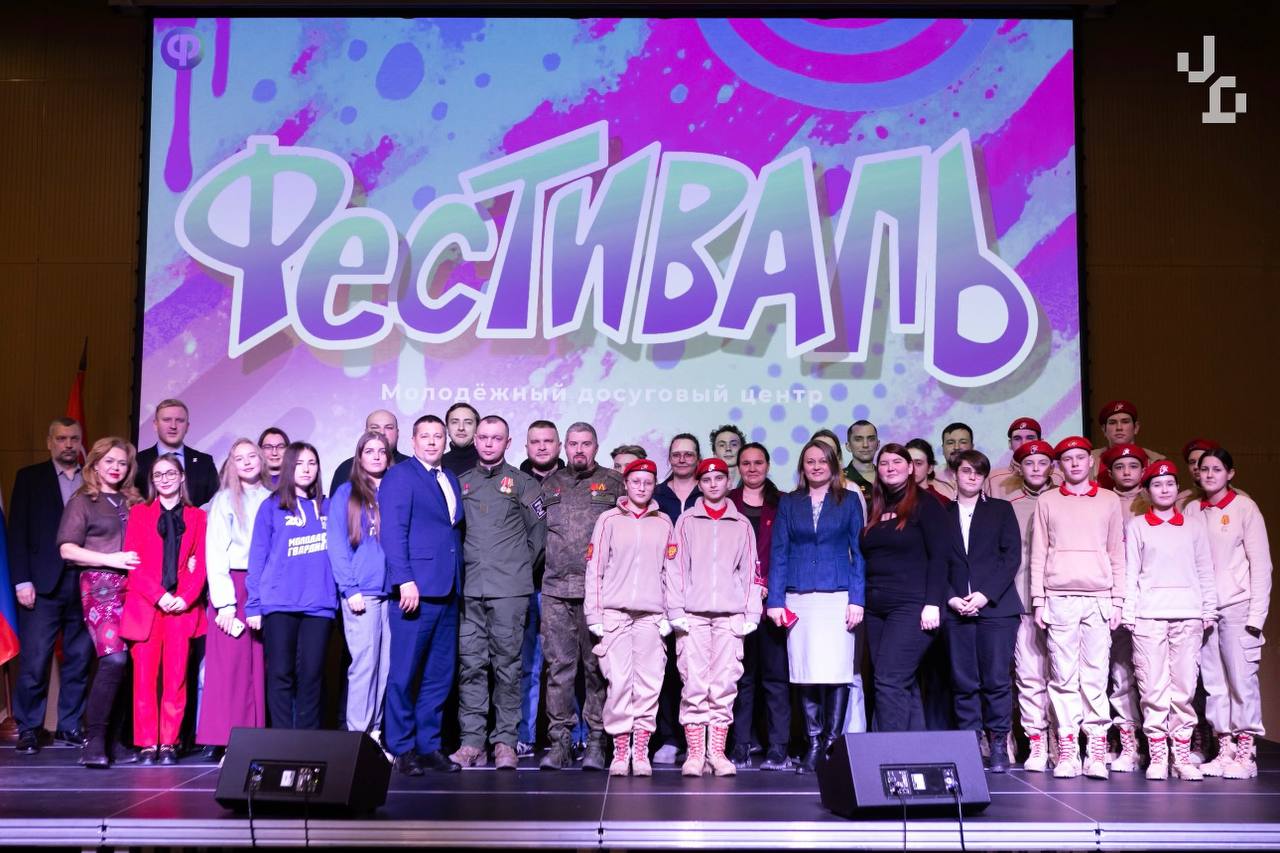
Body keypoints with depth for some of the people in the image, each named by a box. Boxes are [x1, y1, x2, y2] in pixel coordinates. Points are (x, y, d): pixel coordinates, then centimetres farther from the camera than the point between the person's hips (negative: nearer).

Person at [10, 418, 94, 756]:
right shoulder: (29, 477, 8)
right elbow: (18, 532, 3)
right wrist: (22, 581, -6)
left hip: (86, 583, 2)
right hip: (44, 583, -2)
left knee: (79, 659, 6)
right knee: (34, 660, -3)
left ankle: (70, 725, 17)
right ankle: (28, 728, 8)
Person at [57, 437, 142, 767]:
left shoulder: (132, 502, 19)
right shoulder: (82, 502, 8)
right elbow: (67, 549, 0)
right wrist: (111, 559, -10)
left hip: (132, 587, 4)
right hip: (100, 585, -4)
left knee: (128, 663, -2)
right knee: (114, 658, -20)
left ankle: (117, 738, 7)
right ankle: (94, 740, -14)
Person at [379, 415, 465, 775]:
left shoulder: (451, 479, 19)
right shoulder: (400, 476, -2)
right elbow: (393, 530, -10)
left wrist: (458, 582, 9)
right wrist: (405, 580, -18)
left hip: (447, 591, 7)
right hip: (416, 589, -7)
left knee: (439, 676, 9)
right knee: (404, 674, -1)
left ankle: (428, 747, 17)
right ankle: (401, 749, 8)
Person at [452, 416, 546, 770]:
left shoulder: (521, 482, 7)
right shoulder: (461, 483, 14)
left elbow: (540, 528, 8)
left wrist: (523, 562, 6)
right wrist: (459, 566, 10)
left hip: (509, 588, -2)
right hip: (469, 588, 3)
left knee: (507, 664, -1)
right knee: (471, 664, 1)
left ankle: (505, 742, 4)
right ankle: (471, 741, 5)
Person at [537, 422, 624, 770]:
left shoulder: (613, 483, 8)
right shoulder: (550, 485, 16)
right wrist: (540, 570, 6)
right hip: (556, 588, 2)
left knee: (598, 667, 0)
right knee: (559, 666, 2)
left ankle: (596, 741, 6)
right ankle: (560, 740, 8)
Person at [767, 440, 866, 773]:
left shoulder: (848, 502, 10)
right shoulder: (789, 503, 13)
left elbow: (858, 552, 7)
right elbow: (778, 553, 9)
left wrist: (857, 599, -3)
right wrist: (775, 600, 0)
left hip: (837, 596, -1)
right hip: (799, 598, 1)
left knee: (836, 671, -8)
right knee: (805, 673, -1)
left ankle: (833, 742, -1)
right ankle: (813, 743, 7)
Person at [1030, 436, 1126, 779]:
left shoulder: (1110, 501, 12)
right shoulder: (1046, 502, 11)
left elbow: (1117, 554, 11)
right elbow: (1038, 554, 9)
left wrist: (1117, 601, 4)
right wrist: (1038, 601, 2)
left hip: (1098, 599, 0)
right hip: (1059, 599, 0)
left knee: (1096, 676, -3)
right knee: (1063, 676, -1)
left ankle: (1097, 751, 1)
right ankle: (1067, 750, 2)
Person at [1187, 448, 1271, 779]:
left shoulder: (1244, 507, -1)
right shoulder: (1192, 510, 9)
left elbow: (1261, 562, -2)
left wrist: (1257, 612, -8)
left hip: (1237, 606, -3)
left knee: (1242, 679, -5)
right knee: (1213, 681, 4)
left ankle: (1246, 754, 2)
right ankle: (1225, 751, 11)